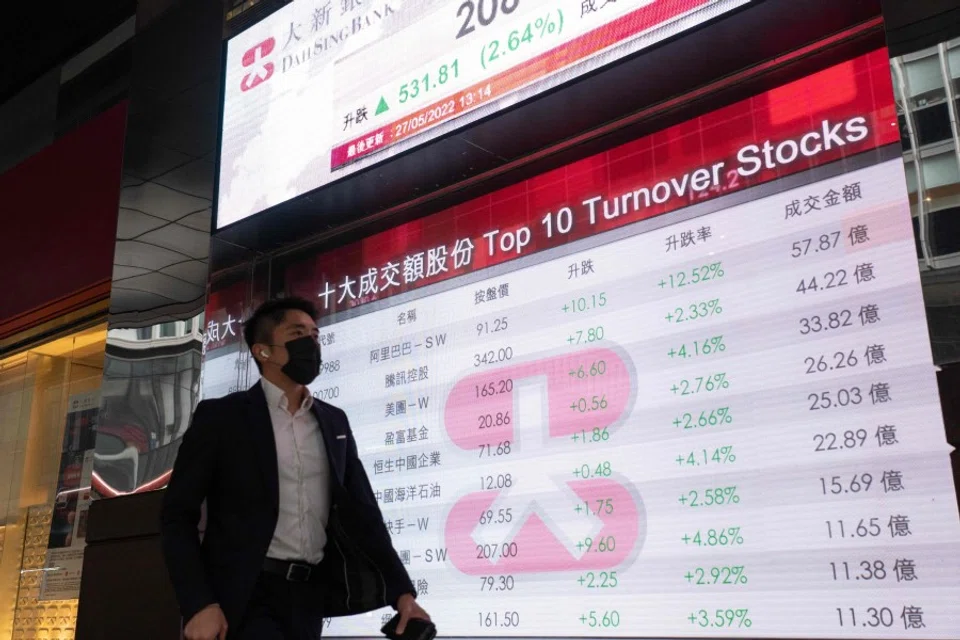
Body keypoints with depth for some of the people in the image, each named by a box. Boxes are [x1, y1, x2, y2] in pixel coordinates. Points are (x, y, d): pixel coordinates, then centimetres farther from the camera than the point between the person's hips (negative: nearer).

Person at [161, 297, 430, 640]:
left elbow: (360, 511, 10)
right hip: (245, 597, -4)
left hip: (309, 596, 5)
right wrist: (199, 604, -15)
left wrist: (402, 591, 1)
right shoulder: (220, 416, -2)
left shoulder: (334, 422, 11)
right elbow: (178, 516, -3)